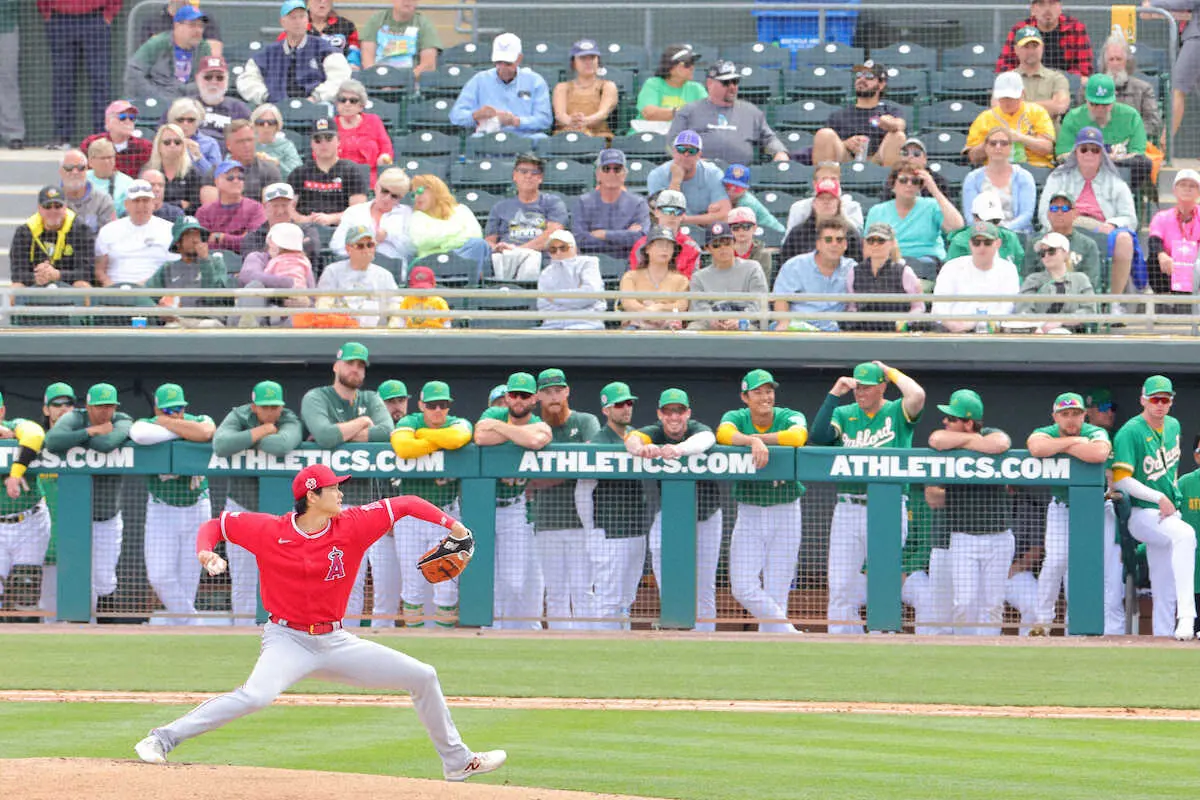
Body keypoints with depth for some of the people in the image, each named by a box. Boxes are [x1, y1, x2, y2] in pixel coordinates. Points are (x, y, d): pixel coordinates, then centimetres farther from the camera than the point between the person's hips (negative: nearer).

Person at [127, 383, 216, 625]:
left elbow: (205, 433, -29)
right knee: (160, 577, -9)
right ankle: (188, 621, 5)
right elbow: (141, 434, -34)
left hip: (197, 508, 1)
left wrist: (168, 423, -19)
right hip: (161, 511, -1)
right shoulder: (147, 424, -8)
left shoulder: (199, 421, -4)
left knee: (188, 577, 5)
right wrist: (185, 431, -23)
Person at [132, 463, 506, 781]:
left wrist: (452, 525, -8)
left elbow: (405, 505, 2)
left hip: (335, 642, 5)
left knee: (423, 677, 6)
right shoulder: (269, 531, -10)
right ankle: (162, 739, -27)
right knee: (256, 694, -35)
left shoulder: (352, 526, -5)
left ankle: (457, 761, 23)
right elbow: (215, 525, 1)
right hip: (288, 640, -5)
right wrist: (206, 553, -20)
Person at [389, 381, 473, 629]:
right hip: (409, 516, 0)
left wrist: (422, 434, -13)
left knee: (446, 586, -3)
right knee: (413, 586, 3)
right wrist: (440, 442, -18)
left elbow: (458, 438, -25)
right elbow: (403, 447, -26)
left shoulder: (458, 424, 1)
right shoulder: (409, 423, -2)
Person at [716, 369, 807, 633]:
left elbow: (797, 436, -28)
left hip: (785, 514, -1)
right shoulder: (736, 418, -1)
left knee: (777, 592, 0)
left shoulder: (789, 418, -4)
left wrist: (760, 437, -22)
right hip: (749, 514, 1)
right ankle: (791, 637, 2)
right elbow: (724, 433, -25)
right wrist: (753, 441, -42)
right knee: (743, 588, -9)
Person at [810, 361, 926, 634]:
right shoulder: (844, 414, 13)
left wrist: (891, 372, -2)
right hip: (848, 509, 3)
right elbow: (817, 436, -4)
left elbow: (917, 396, -17)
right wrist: (834, 394, -5)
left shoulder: (896, 413, 4)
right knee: (840, 589, 1)